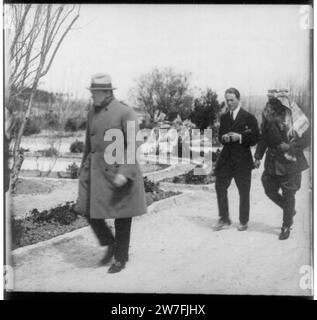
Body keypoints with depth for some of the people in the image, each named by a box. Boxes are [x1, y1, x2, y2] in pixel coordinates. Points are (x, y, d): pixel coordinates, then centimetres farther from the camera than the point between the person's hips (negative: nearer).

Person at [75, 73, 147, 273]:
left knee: (121, 217, 5)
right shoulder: (92, 113, 9)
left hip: (118, 170, -6)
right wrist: (84, 168, 20)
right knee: (89, 210, 2)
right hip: (95, 170, 6)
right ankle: (110, 245, 26)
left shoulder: (125, 113, -12)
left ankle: (121, 258, 22)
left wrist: (124, 172, -24)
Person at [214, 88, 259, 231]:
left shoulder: (249, 117, -4)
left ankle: (243, 222, 20)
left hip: (242, 160, -4)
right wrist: (223, 138, -7)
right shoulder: (224, 117, 12)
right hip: (225, 159, 5)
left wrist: (240, 137, -19)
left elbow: (255, 139, -5)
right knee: (220, 187, 2)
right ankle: (224, 220, 15)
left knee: (244, 192, 5)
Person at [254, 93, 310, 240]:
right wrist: (258, 156, 1)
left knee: (288, 195, 2)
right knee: (270, 191, 10)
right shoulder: (267, 122, -2)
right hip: (272, 162, 5)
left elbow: (307, 138, -11)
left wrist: (290, 147, -20)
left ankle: (286, 227, 20)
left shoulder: (295, 120, -15)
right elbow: (263, 139, 7)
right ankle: (290, 211, 37)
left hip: (291, 162, -4)